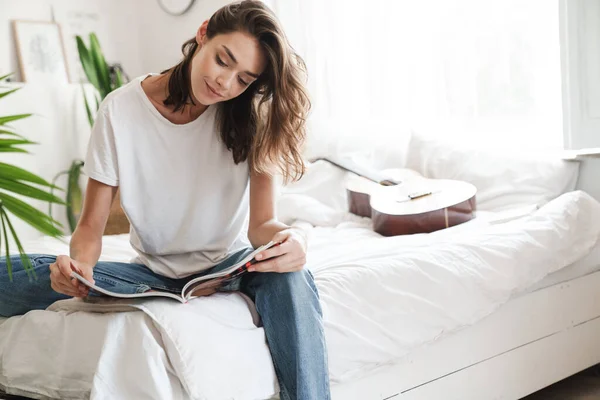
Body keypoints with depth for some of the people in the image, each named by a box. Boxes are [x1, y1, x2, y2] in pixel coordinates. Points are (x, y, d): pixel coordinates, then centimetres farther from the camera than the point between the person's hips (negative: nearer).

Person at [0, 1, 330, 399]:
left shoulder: (252, 118, -8)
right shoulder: (121, 109, -10)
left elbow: (262, 223, -13)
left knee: (290, 277, -37)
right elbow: (92, 224, -7)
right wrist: (80, 262, -31)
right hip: (152, 272, 1)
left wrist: (290, 237, -38)